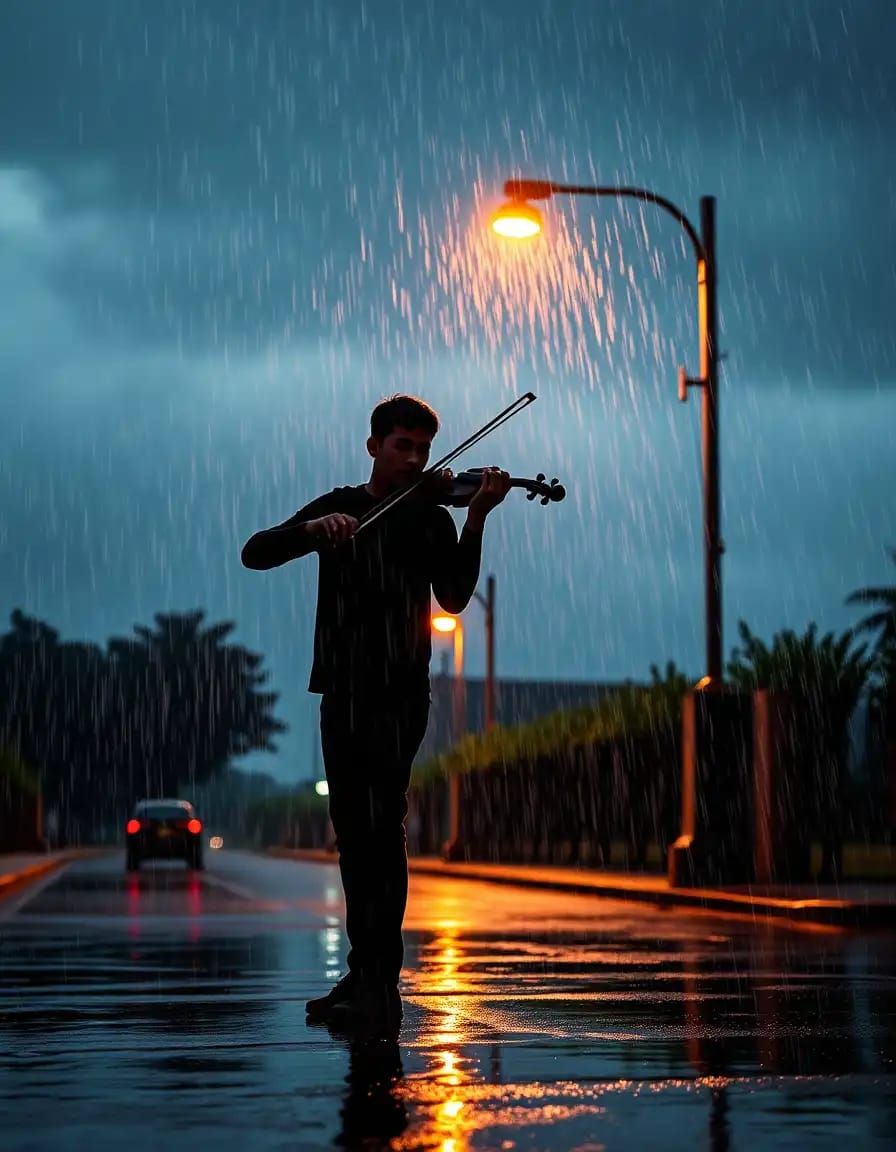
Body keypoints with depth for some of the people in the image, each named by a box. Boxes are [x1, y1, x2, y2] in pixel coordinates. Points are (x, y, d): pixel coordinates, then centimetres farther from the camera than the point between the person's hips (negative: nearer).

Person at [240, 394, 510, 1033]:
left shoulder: (431, 519, 3)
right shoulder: (336, 508, 11)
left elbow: (455, 597, -11)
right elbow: (255, 553, -1)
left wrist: (476, 517, -22)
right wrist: (314, 527, -19)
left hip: (399, 692, -4)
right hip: (342, 692, 4)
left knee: (381, 825, -14)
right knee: (352, 831, 10)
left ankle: (381, 989, -17)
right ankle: (362, 974, 19)